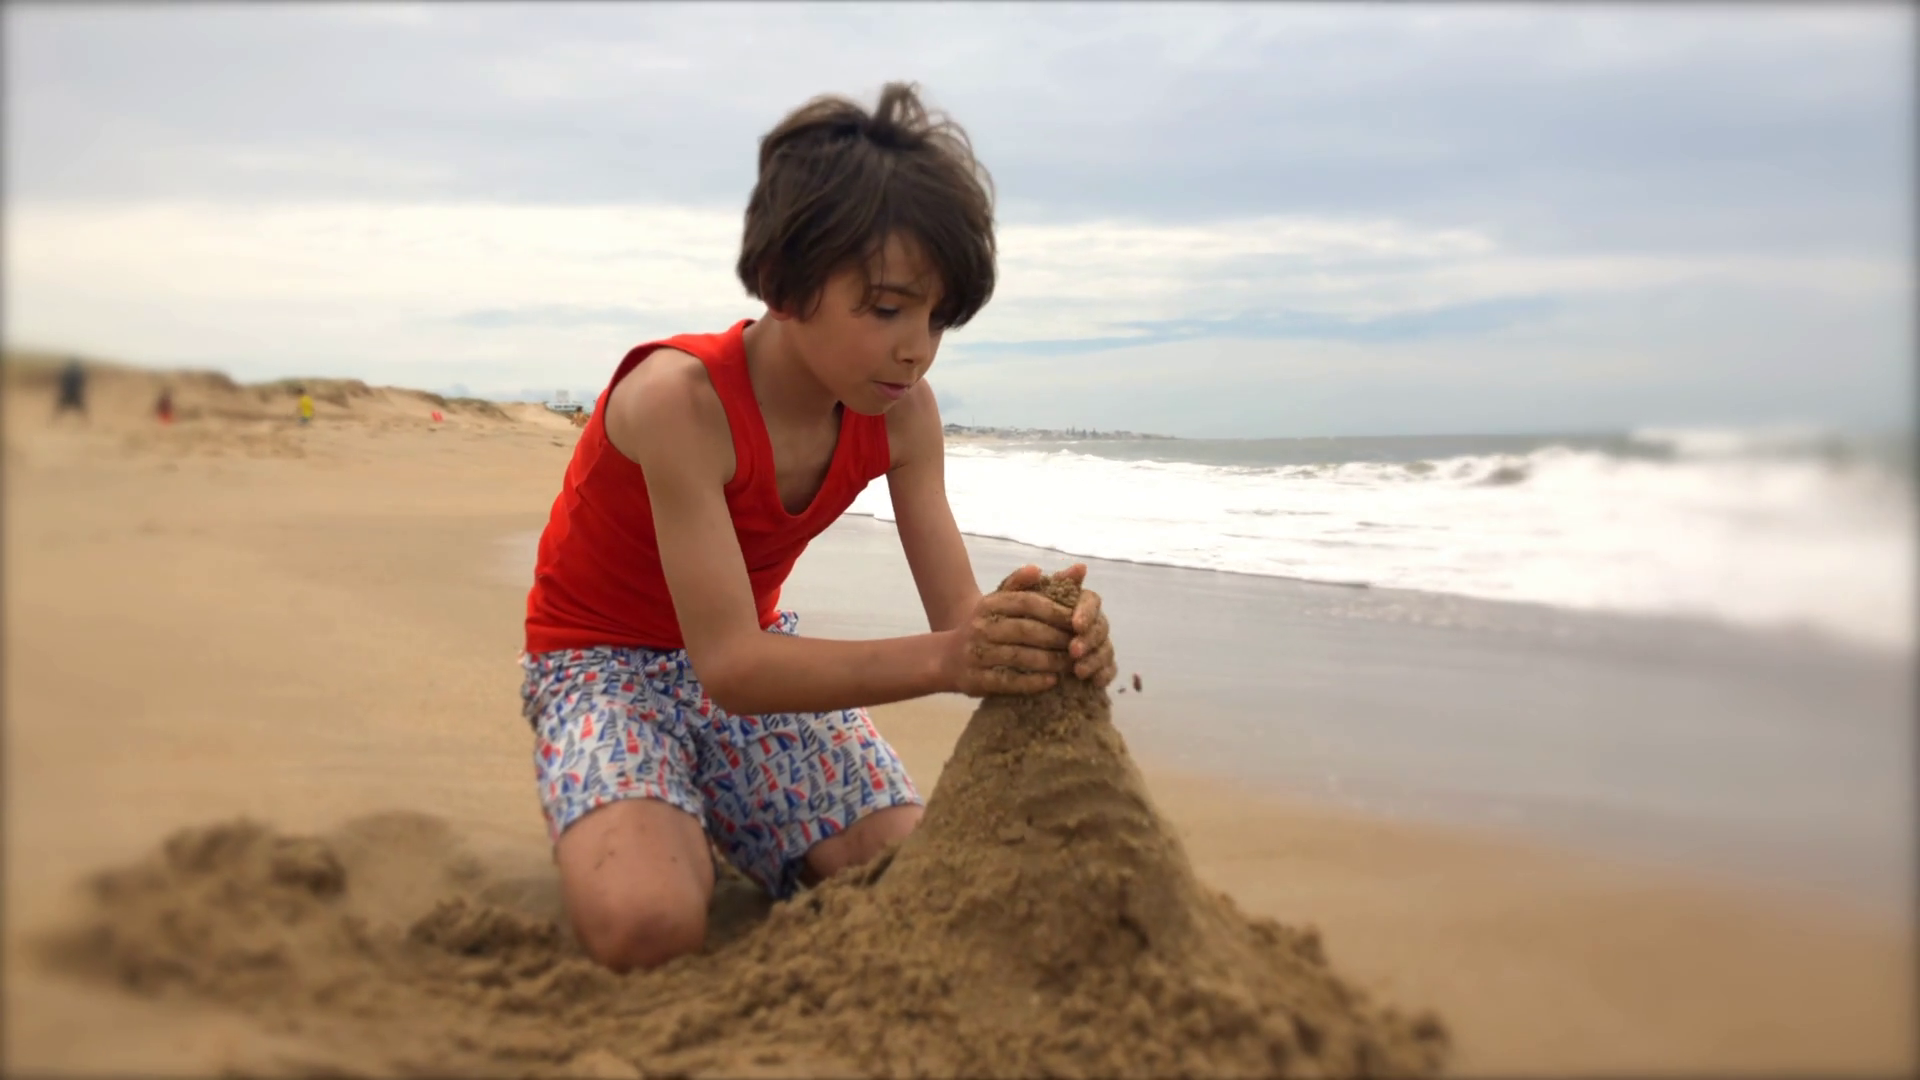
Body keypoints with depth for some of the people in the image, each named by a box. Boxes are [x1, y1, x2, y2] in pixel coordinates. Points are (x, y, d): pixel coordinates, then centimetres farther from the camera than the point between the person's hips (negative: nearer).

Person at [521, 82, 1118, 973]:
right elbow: (731, 668, -37)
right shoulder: (680, 398, -32)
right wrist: (942, 659, -52)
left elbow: (956, 615, -16)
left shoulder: (902, 413, -14)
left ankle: (714, 825, 16)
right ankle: (624, 832, 5)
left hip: (762, 656, 5)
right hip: (604, 664, -5)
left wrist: (1039, 639, -41)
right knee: (650, 928, -30)